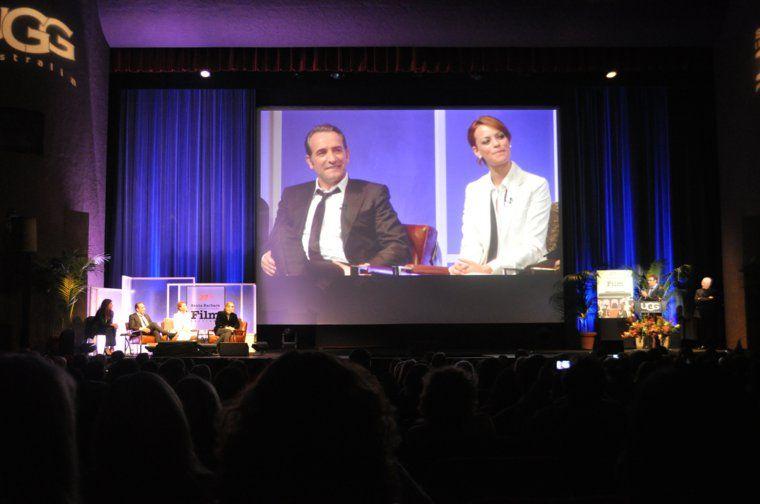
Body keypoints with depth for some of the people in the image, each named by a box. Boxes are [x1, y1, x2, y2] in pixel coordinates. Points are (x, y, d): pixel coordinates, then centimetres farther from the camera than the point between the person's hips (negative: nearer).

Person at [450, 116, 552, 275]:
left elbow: (533, 248, -9)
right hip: (481, 277, 4)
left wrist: (488, 268, -22)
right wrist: (463, 266, -19)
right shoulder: (473, 190, 13)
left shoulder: (537, 186, -1)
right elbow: (471, 243, 4)